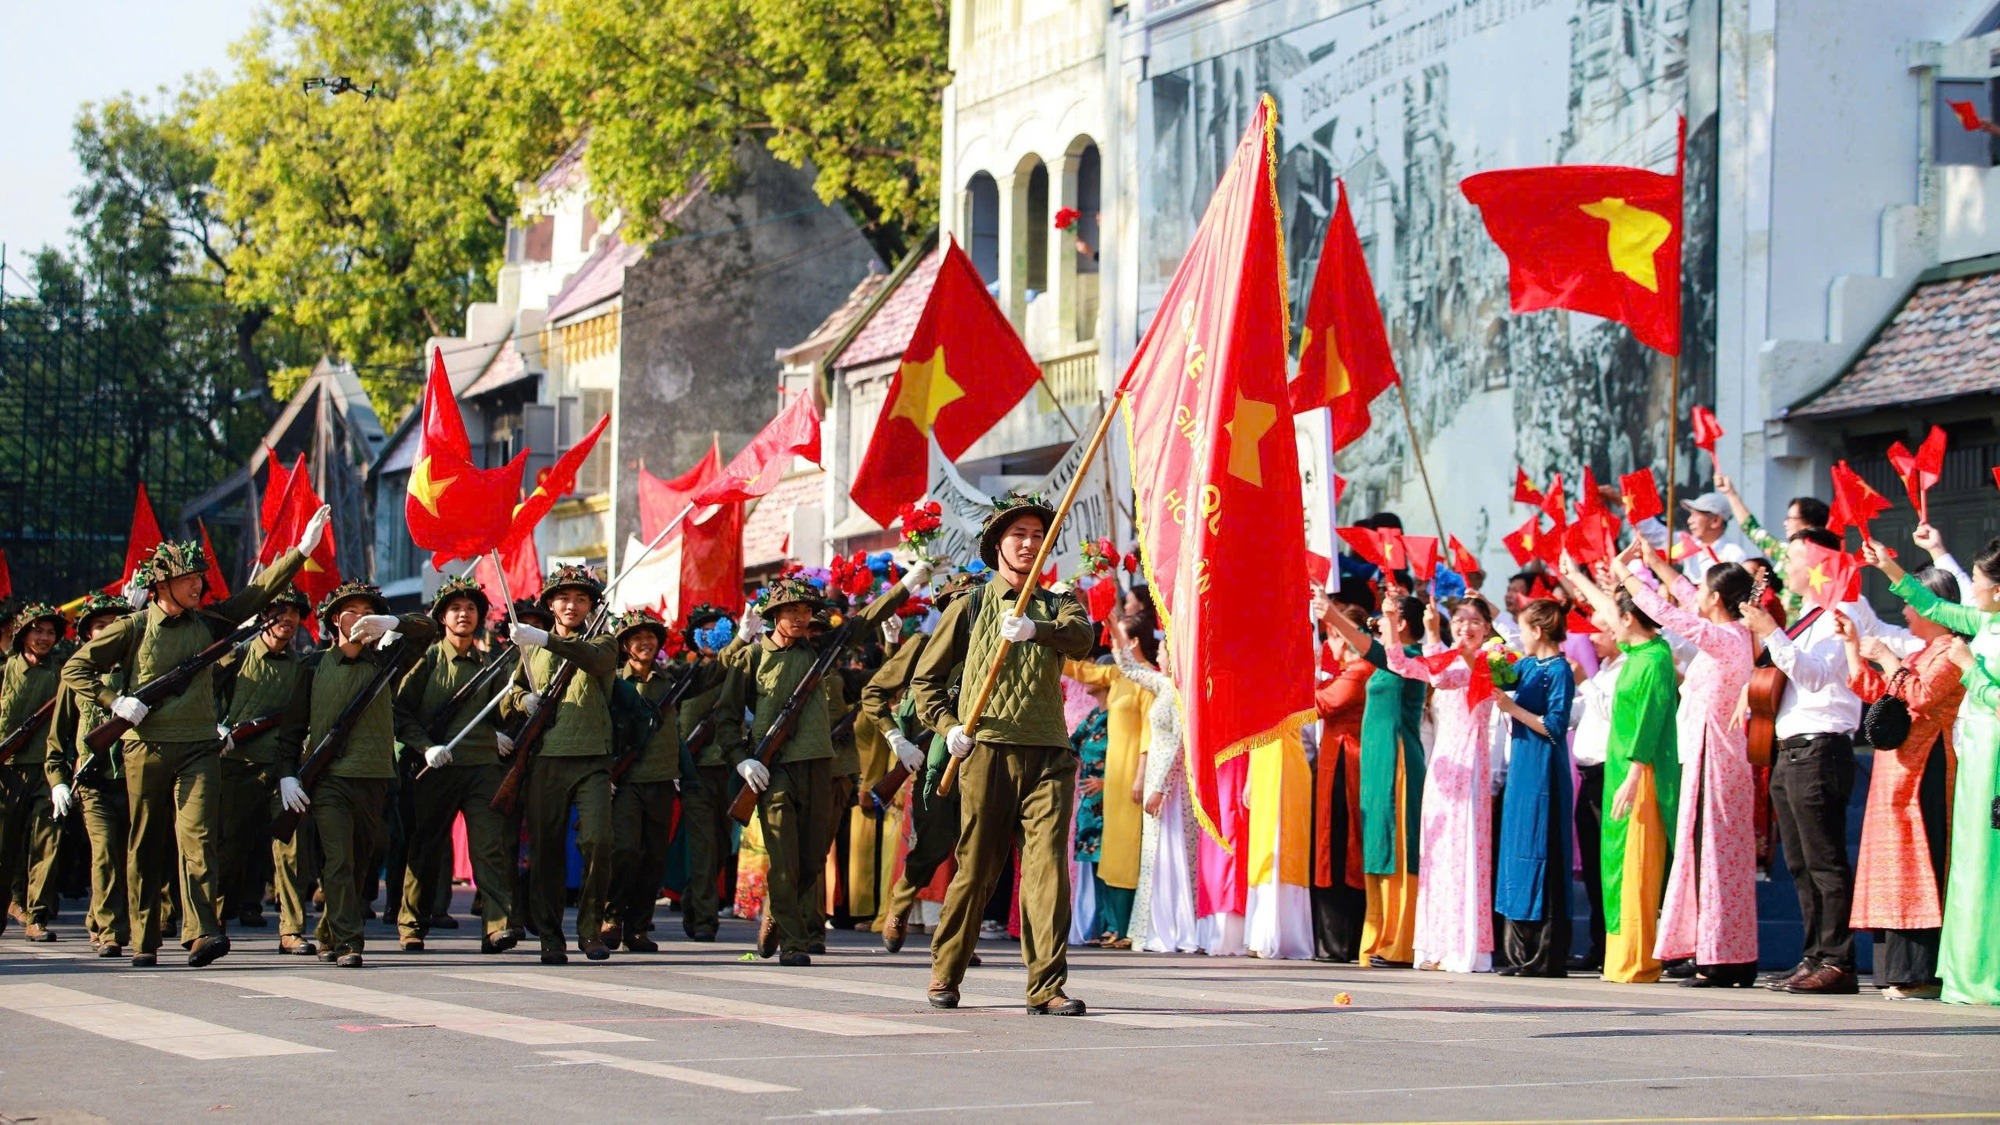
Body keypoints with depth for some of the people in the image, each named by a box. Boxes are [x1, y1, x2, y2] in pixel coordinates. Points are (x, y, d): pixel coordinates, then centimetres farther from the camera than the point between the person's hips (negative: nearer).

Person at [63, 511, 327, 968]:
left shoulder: (207, 623, 11)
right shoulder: (134, 628, 2)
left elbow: (259, 592, 9)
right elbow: (75, 668, 4)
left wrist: (302, 549, 1)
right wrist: (115, 701, -8)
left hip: (199, 748, 1)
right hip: (146, 747, -1)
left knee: (197, 835, -14)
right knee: (147, 847, 5)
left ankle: (201, 933, -24)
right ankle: (144, 942, 12)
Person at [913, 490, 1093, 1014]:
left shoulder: (1057, 607, 14)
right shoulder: (969, 608, 12)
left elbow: (1081, 636, -11)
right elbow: (926, 677, 15)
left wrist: (1034, 629, -30)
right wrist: (948, 725, -2)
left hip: (1048, 755, 1)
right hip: (986, 753, -1)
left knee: (1048, 865, -10)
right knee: (976, 868, 2)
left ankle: (1046, 986, -12)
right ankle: (944, 975, 19)